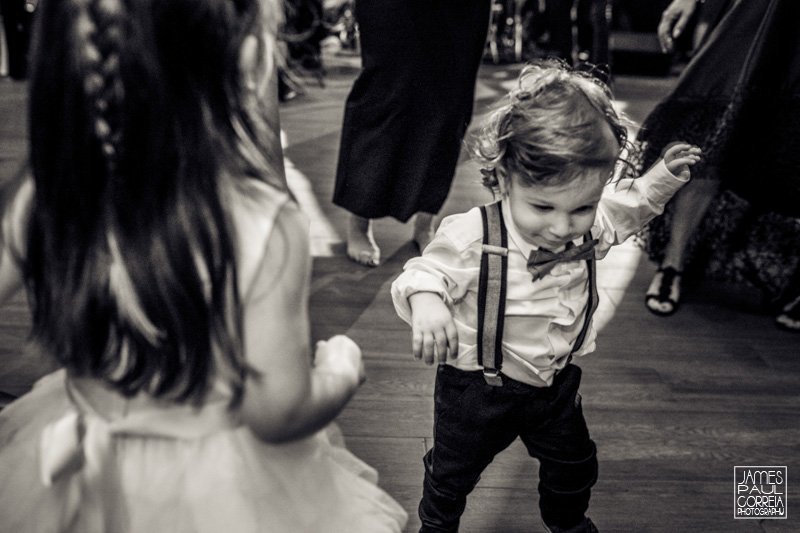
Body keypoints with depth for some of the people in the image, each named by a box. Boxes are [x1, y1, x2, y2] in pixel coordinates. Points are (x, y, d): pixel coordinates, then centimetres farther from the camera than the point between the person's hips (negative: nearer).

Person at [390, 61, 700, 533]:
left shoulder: (590, 228, -14)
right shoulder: (471, 238, -33)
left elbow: (626, 208, 10)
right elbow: (426, 273, -21)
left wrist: (662, 178, -2)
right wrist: (425, 300, -43)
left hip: (556, 383, 5)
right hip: (478, 386, -5)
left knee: (574, 465, 28)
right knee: (453, 471, 18)